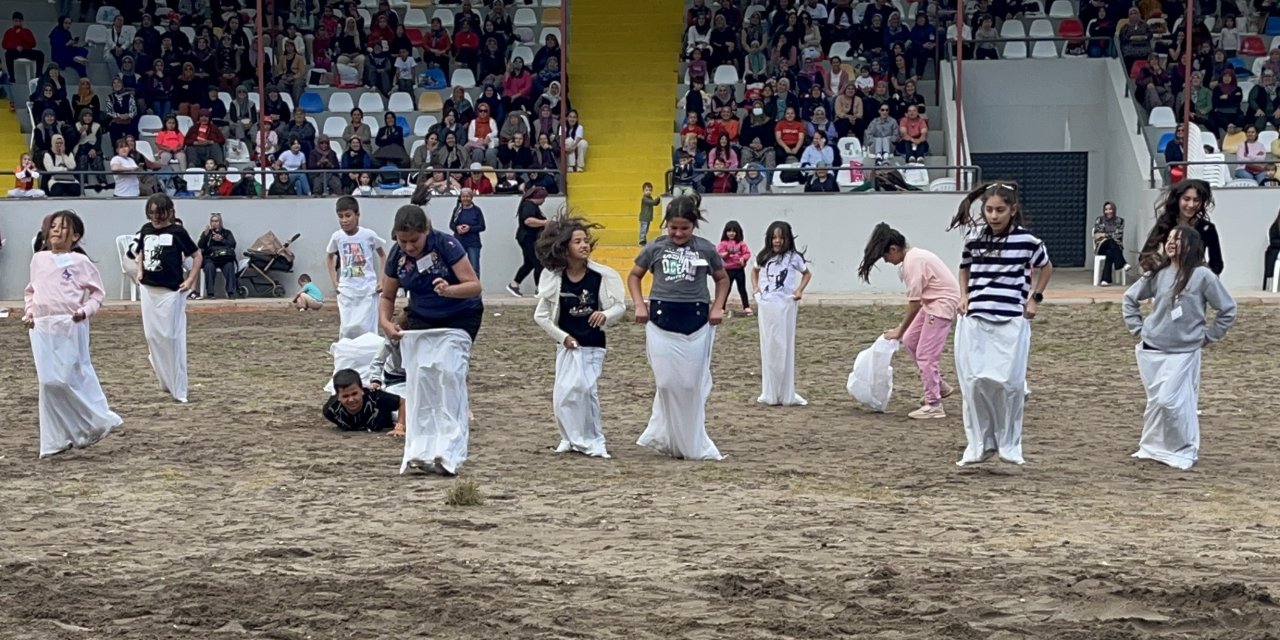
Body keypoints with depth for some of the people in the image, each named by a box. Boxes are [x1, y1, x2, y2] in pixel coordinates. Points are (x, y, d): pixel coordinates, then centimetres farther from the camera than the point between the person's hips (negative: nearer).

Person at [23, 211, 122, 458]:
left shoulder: (80, 262, -2)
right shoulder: (38, 260, 12)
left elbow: (97, 292, 2)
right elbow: (31, 291, 23)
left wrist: (85, 311, -14)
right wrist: (29, 312, 9)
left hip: (71, 326, -4)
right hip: (43, 328, 4)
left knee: (75, 378, -5)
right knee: (49, 382, 2)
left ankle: (95, 423, 13)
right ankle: (56, 439, 10)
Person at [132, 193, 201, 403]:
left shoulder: (177, 232, -8)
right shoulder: (146, 230, 6)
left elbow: (197, 256, -2)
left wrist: (190, 281, -8)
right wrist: (140, 270, 11)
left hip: (171, 291, -6)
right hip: (149, 290, 6)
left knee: (172, 337, -5)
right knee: (152, 336, 7)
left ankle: (178, 390, 0)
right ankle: (165, 382, 22)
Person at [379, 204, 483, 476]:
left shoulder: (446, 245, -24)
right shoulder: (397, 255, -10)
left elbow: (474, 286, -26)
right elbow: (387, 296, 3)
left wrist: (450, 290, -45)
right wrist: (386, 321, -16)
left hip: (459, 318, -4)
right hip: (421, 320, 4)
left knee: (448, 372, -19)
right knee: (419, 377, -7)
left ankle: (449, 452, -19)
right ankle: (421, 451, -2)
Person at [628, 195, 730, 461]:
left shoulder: (705, 249, 1)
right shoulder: (655, 248, 1)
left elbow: (722, 279, 16)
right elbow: (634, 276, 14)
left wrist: (717, 307, 3)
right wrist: (639, 305, 1)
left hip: (696, 322, 1)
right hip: (661, 322, 0)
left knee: (693, 384, 4)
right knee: (667, 383, 1)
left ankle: (690, 442, 17)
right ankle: (666, 439, 14)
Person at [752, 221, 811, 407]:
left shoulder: (793, 257, -1)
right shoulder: (764, 257, 7)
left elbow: (807, 273, 13)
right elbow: (754, 271, 26)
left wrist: (800, 290, -1)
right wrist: (755, 288, 10)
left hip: (785, 305, -2)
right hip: (766, 305, 2)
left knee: (784, 347, 2)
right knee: (768, 347, 6)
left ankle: (787, 393, 8)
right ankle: (769, 393, 13)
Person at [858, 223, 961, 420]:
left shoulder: (913, 262, -20)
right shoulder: (914, 256, 10)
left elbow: (914, 302, -20)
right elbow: (917, 300, 11)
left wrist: (900, 330, -13)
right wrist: (902, 329, 9)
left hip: (943, 302, -10)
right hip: (932, 303, 10)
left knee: (925, 355, -6)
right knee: (910, 340, 17)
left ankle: (933, 405, 0)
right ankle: (939, 386, 25)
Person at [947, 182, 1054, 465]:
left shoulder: (1027, 241, -3)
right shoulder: (975, 238, 4)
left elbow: (1046, 267, 16)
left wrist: (1034, 298, 8)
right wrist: (964, 296, 8)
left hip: (1011, 322, -2)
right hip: (975, 320, 2)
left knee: (1009, 383, -7)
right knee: (974, 382, -2)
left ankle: (1010, 444, 9)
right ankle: (979, 444, 10)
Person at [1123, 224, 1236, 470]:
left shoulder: (1202, 276, -10)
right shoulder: (1157, 274, 2)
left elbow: (1227, 309, -3)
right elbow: (1130, 298, 16)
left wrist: (1207, 337, -2)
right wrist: (1137, 329, 9)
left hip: (1183, 352, -4)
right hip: (1151, 350, 4)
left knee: (1171, 401, -11)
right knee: (1154, 401, 10)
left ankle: (1185, 451, 5)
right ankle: (1151, 447, 24)